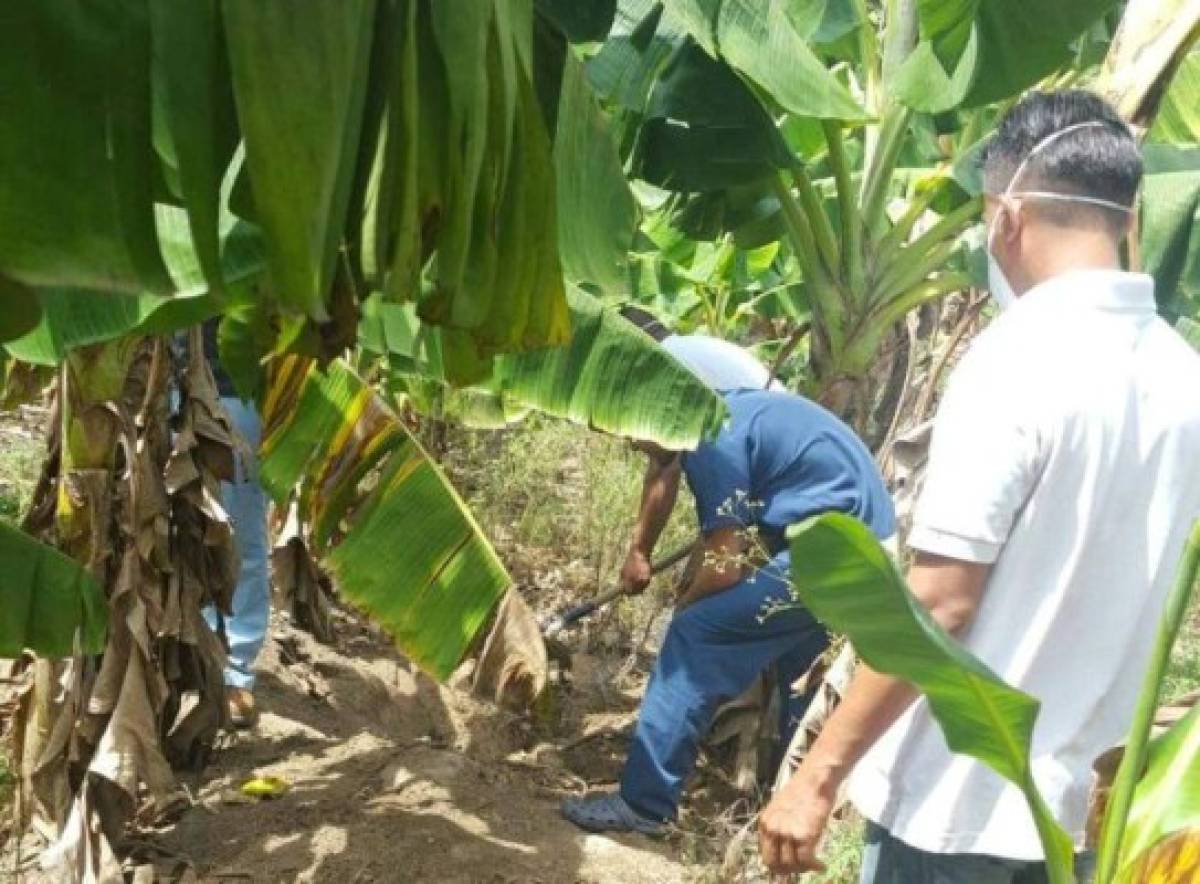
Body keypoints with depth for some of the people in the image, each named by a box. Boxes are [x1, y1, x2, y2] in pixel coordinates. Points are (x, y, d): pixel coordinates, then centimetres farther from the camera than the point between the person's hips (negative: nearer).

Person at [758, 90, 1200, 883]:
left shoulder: (1021, 358, -19)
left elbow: (937, 605, -22)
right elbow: (1123, 586, 11)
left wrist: (819, 776, -16)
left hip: (958, 798, -7)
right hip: (1066, 793, 7)